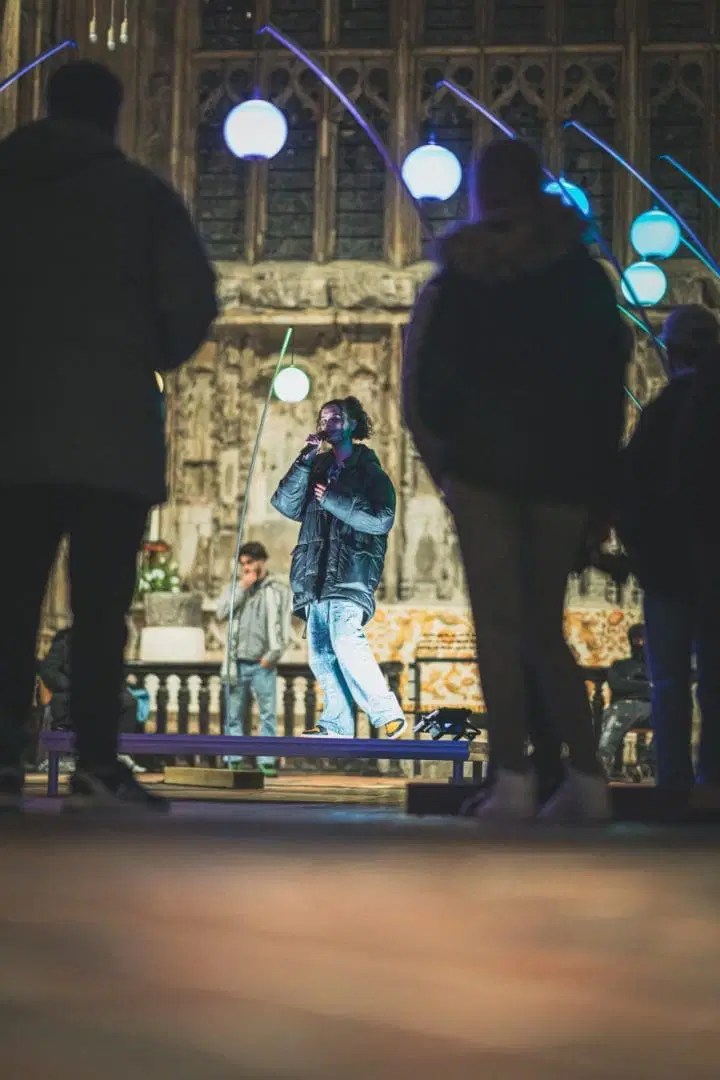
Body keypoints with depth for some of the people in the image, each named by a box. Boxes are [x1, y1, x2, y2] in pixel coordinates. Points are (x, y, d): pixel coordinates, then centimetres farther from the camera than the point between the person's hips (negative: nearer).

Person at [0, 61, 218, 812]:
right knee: (100, 602, -1)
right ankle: (95, 765, -6)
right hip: (109, 426, -2)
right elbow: (192, 297, -4)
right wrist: (155, 359, 13)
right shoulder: (139, 191, 4)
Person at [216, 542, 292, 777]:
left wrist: (273, 655, -6)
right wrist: (242, 588, -5)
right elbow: (221, 612, -2)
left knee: (268, 714, -7)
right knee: (233, 715, 3)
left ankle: (266, 761, -6)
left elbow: (284, 628, 3)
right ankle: (233, 761, 7)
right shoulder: (235, 588, 15)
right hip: (237, 663, 2)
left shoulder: (279, 590, 7)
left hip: (263, 663, -2)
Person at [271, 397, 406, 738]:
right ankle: (336, 724, 4)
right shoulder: (317, 467, 20)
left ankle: (389, 715, -15)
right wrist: (305, 459, -3)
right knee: (320, 654, 0)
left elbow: (381, 520, -6)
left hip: (351, 573, -6)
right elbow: (286, 505, 6)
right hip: (315, 575, 6)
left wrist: (332, 500, -8)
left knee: (346, 643, -21)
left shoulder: (369, 470, 8)